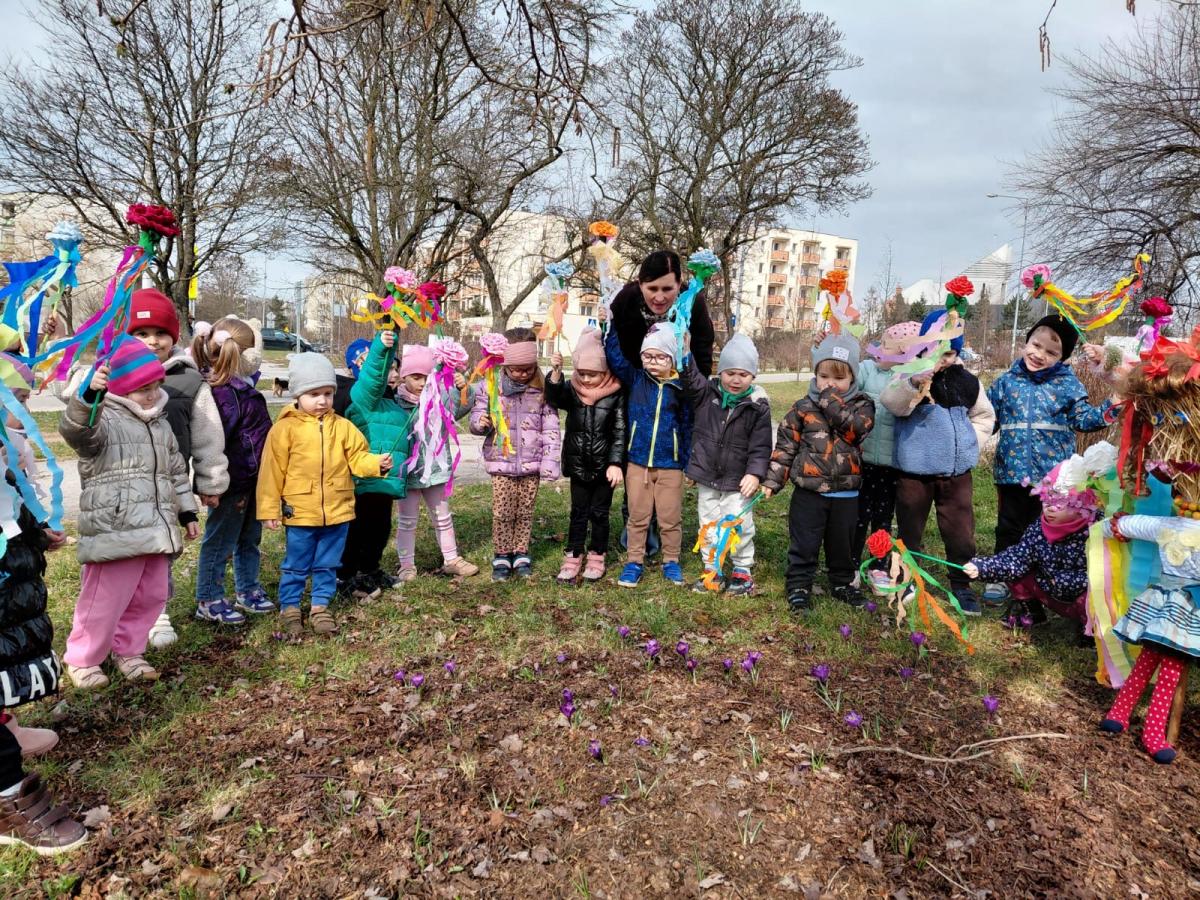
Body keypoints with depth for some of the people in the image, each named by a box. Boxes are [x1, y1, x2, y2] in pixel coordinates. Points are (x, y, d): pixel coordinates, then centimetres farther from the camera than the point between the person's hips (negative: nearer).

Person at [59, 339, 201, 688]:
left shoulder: (161, 425, 16)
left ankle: (127, 650, 33)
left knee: (150, 596, 14)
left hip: (155, 529, 7)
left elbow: (176, 472, 23)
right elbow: (74, 430, -32)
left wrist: (188, 512, 22)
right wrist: (89, 394, -49)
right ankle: (81, 658, 22)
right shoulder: (104, 420, -7)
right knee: (105, 599, 1)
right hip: (115, 531, -7)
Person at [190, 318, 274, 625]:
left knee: (249, 539, 20)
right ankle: (209, 601, 20)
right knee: (220, 542, 6)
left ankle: (248, 590, 35)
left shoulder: (240, 386, 5)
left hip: (251, 479, 9)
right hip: (233, 483, -9)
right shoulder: (222, 395, -24)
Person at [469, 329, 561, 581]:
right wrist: (480, 423, -21)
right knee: (502, 513, 3)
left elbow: (551, 428, 0)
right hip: (501, 462, 0)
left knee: (525, 512, 10)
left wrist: (549, 461, -5)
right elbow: (476, 416, 4)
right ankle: (502, 556, 19)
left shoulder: (542, 389, -2)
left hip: (531, 463, 1)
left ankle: (521, 554, 25)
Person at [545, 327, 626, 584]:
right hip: (578, 464, 2)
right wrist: (556, 373, -35)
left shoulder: (616, 394, -8)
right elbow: (553, 399, -21)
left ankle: (597, 557, 25)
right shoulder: (571, 389, -1)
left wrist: (616, 463, -15)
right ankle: (573, 558, 19)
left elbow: (620, 431, -9)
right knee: (578, 512, 11)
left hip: (605, 466, -2)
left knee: (600, 512, 11)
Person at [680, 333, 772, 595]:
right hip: (706, 477, 3)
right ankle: (712, 570, 28)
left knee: (739, 526, 4)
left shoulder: (758, 406, -9)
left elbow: (760, 445, -9)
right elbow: (689, 376, -9)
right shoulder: (706, 393, -1)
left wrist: (755, 473, -19)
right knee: (709, 525, 13)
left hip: (738, 481, -3)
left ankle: (742, 570, 24)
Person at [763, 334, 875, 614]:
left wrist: (832, 401, -21)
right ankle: (799, 586, 20)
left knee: (842, 544, 17)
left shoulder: (861, 405, 1)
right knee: (804, 544, 7)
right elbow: (785, 446, 0)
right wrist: (772, 480, -4)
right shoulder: (803, 407, -2)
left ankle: (842, 583, 36)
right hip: (809, 491, -1)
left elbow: (855, 428, -21)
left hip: (846, 493, 1)